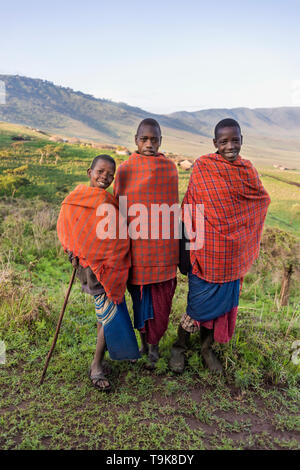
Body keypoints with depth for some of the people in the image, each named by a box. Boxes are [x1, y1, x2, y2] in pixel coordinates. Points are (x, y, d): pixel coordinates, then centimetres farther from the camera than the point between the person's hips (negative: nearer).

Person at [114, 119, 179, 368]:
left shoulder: (170, 168, 4)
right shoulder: (125, 169, -1)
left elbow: (171, 205, 12)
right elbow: (117, 208, 4)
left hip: (163, 243, 1)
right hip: (136, 243, -1)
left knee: (161, 296, 6)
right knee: (140, 294, 11)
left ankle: (154, 343, 26)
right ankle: (144, 340, 31)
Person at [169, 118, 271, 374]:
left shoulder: (248, 169, 4)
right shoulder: (202, 166, -8)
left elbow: (262, 200, 11)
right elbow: (191, 206, -6)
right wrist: (190, 240, -9)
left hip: (234, 252, 4)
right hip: (206, 249, -4)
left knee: (224, 299, 14)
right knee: (200, 301, 4)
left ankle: (207, 347, 35)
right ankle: (180, 346, 28)